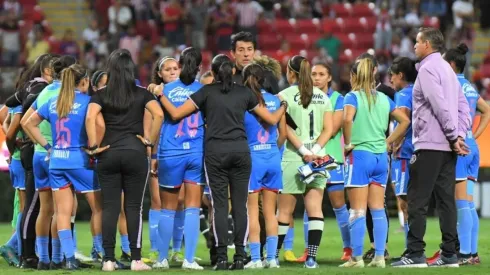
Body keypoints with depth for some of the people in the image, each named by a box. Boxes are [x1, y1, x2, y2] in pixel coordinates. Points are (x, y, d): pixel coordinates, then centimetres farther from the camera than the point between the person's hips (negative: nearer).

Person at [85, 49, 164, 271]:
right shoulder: (141, 94, 3)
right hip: (135, 152, -1)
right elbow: (159, 114, -11)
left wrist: (93, 145, -7)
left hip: (108, 154, 1)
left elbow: (90, 117, -13)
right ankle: (136, 259, 1)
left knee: (109, 207, 3)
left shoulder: (101, 94, 3)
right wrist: (150, 140, -2)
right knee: (133, 206, 3)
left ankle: (108, 259, 0)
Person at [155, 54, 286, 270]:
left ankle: (222, 257, -6)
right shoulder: (244, 93, 9)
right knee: (240, 205, 4)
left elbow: (176, 114, 0)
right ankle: (240, 256, 0)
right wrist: (283, 106, 36)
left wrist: (161, 96, 15)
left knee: (220, 205, -1)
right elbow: (272, 119, 16)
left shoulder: (207, 92, 3)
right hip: (240, 150, 2)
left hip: (215, 152, -2)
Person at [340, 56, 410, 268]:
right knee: (378, 209, 8)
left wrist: (348, 143, -14)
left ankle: (356, 257, -2)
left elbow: (348, 118, -26)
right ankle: (379, 256, 6)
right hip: (380, 157, 5)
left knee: (358, 211, -2)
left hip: (359, 155, -5)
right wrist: (388, 142, 12)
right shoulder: (384, 99, 10)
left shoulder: (353, 97, -7)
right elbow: (404, 121, 12)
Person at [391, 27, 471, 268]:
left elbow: (440, 106, -18)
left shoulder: (427, 69, -10)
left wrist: (453, 136, -13)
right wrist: (460, 135, 6)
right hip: (447, 147, 9)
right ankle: (449, 254, 6)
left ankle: (415, 254, -9)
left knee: (417, 200, -6)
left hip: (429, 145, -9)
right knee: (446, 199, 7)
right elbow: (463, 106, 15)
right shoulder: (447, 68, 18)